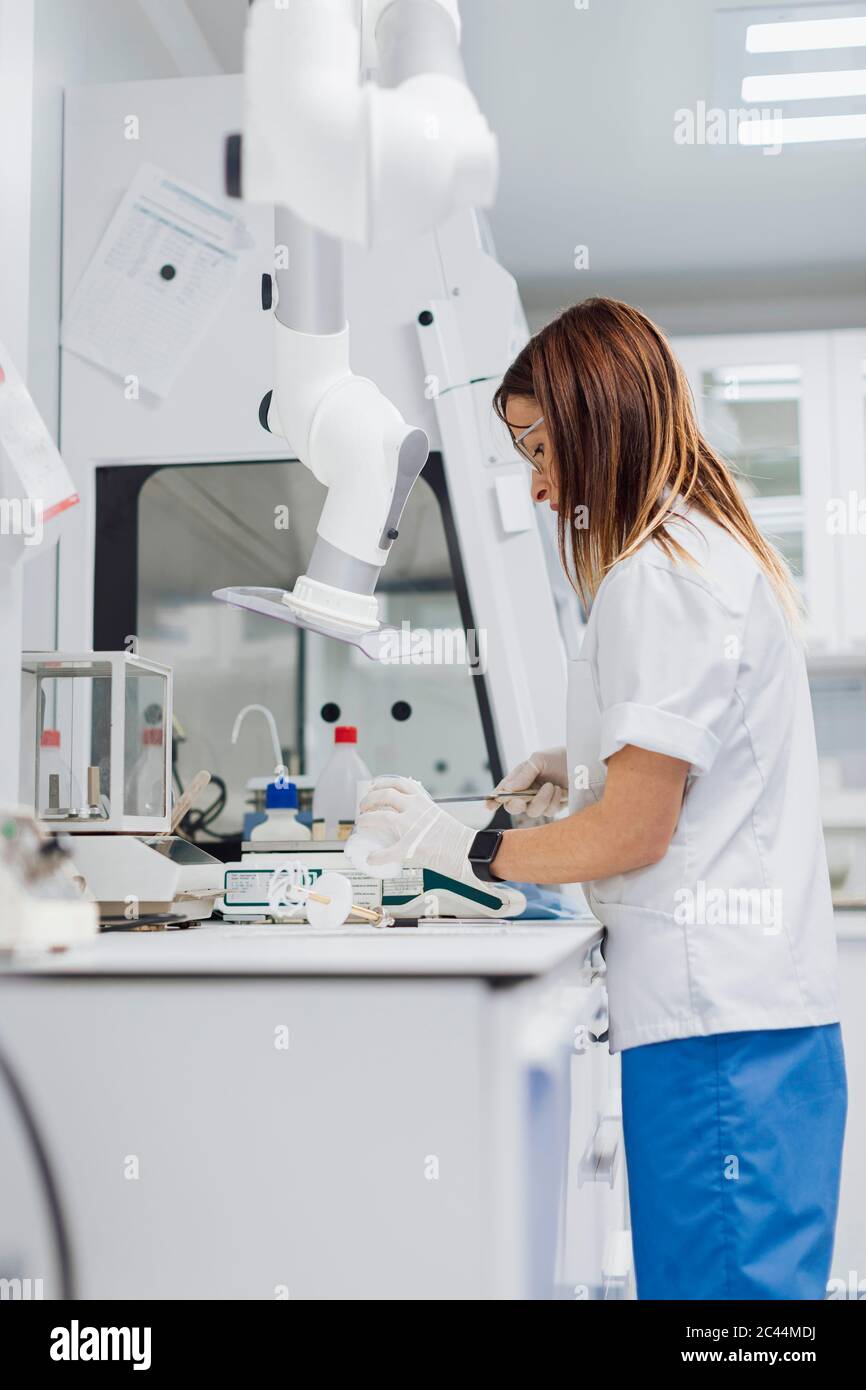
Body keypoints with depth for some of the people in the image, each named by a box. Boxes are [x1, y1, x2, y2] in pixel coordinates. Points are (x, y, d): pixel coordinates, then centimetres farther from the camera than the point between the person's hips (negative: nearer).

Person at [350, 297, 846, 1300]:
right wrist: (591, 768, 17)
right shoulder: (719, 549, 19)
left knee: (717, 1281, -4)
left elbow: (634, 833, -14)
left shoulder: (654, 576, -13)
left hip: (714, 1019, -10)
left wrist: (460, 847, -4)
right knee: (742, 1275, 14)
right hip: (753, 1002, 10)